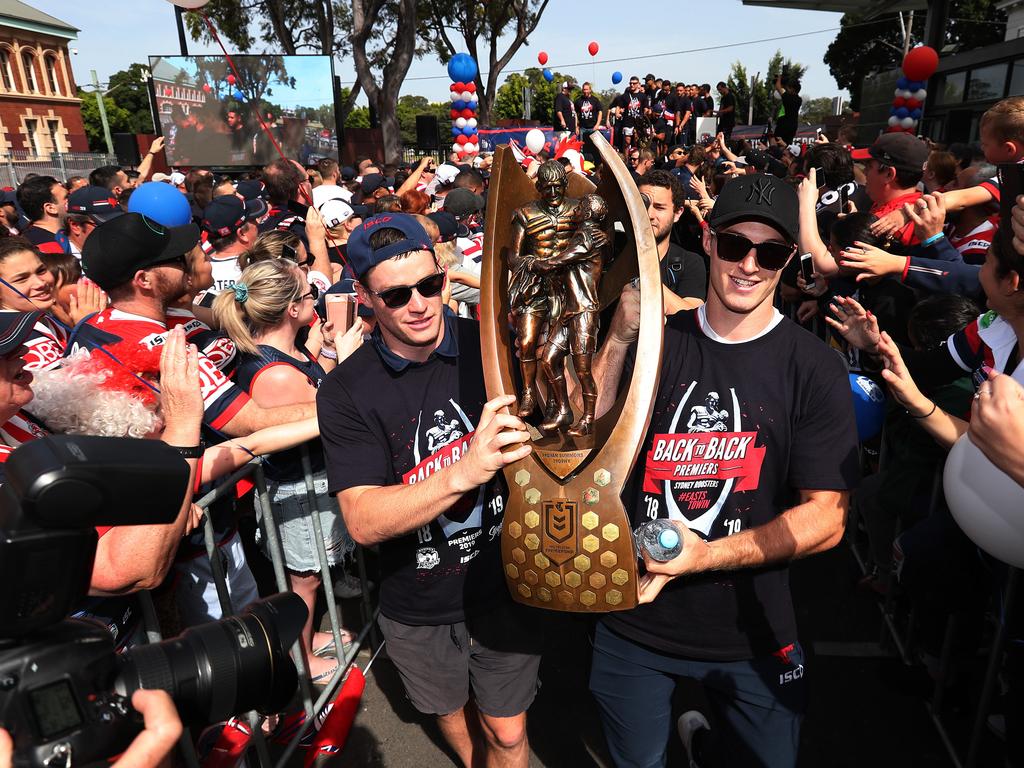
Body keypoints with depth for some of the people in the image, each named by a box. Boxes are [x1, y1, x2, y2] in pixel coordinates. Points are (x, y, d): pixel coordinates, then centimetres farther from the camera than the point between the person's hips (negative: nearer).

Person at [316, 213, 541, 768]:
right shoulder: (346, 390, -16)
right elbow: (363, 521, -25)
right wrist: (464, 473, -40)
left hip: (506, 588, 0)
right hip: (418, 609, 1)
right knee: (451, 712, 28)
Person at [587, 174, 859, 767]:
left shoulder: (814, 367, -11)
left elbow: (826, 518, -12)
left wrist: (707, 555, -25)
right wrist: (618, 339, -21)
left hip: (753, 637, -1)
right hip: (634, 621, 2)